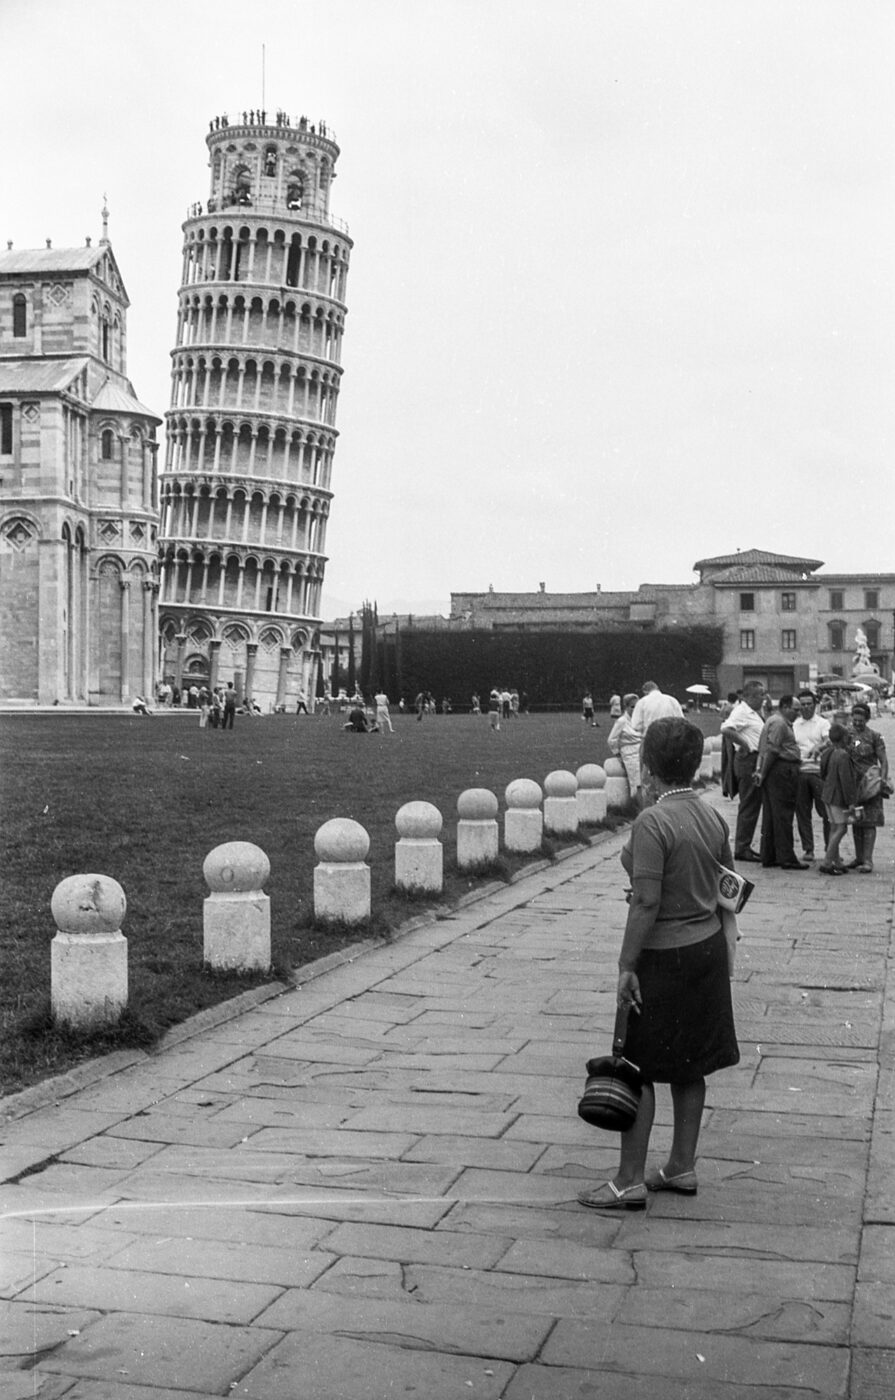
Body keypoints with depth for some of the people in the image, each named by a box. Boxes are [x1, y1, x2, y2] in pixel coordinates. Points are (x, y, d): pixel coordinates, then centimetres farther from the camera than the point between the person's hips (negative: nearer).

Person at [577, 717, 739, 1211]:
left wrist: (626, 965, -17)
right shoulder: (713, 818, 4)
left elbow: (647, 902, -23)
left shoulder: (652, 822, -20)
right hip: (708, 948, 8)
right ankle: (682, 1167, 26)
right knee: (689, 1067, 16)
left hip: (663, 956, -8)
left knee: (638, 1067, 2)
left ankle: (630, 1181, 8)